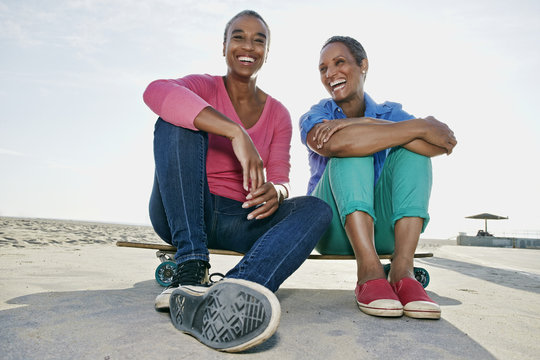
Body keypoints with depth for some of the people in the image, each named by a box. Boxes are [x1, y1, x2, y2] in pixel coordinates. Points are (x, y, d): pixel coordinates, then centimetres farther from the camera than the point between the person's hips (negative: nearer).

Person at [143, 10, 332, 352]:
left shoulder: (278, 115, 10)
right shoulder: (204, 87, 1)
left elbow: (280, 181, 0)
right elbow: (156, 91, -24)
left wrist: (274, 193, -26)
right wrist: (237, 133, -34)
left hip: (238, 221, 3)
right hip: (181, 216, -2)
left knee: (316, 209, -21)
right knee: (176, 122, -22)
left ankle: (220, 300, -49)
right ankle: (190, 269, -33)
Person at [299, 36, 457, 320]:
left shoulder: (390, 113, 7)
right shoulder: (316, 116, 1)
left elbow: (444, 145, -16)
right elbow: (331, 145, -28)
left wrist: (365, 124, -24)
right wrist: (421, 127, -26)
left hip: (382, 230, 2)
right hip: (333, 229, -2)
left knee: (412, 149, -18)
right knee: (350, 151, -24)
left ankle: (402, 271, -31)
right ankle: (369, 272, -36)